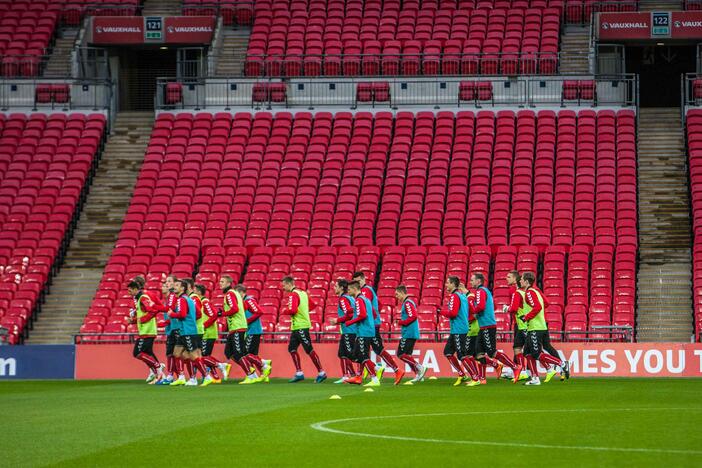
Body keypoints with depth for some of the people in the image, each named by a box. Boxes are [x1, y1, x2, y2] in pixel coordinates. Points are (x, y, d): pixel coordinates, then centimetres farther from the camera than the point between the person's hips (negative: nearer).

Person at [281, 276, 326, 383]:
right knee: (292, 349, 10)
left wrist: (284, 310, -5)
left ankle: (321, 373, -5)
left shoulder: (293, 295, -14)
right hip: (296, 327, 10)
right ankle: (299, 373, 11)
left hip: (301, 327, -10)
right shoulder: (302, 293, 15)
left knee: (309, 350, -7)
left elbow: (292, 310, -24)